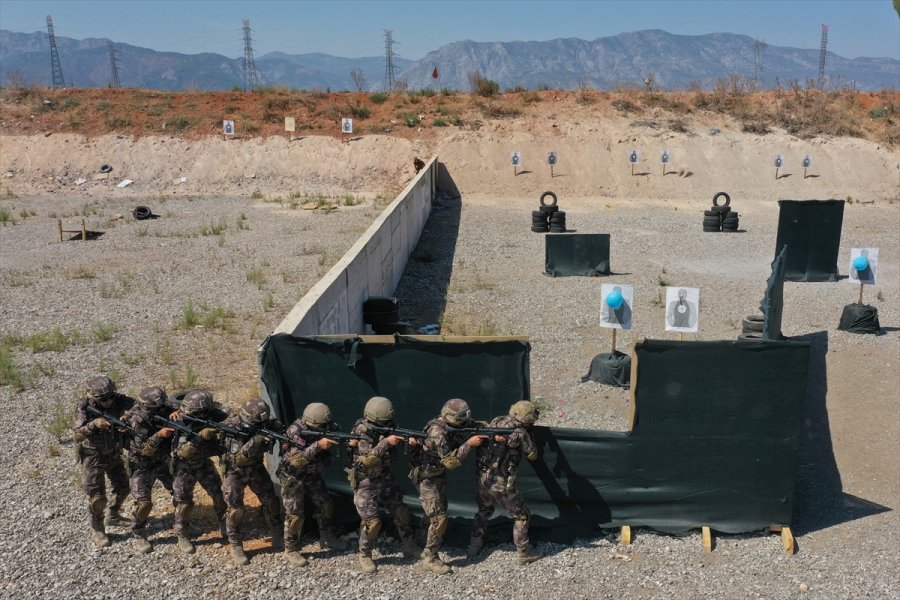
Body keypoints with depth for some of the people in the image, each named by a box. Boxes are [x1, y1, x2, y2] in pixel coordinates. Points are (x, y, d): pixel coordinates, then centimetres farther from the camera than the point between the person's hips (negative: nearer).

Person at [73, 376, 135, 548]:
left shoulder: (119, 400, -16)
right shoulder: (84, 407, -22)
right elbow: (78, 435, -26)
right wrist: (94, 424, -43)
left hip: (114, 454, 4)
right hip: (93, 458, -4)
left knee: (123, 487, 16)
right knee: (97, 497, -1)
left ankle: (113, 516, 41)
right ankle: (97, 530, 20)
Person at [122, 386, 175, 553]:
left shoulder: (164, 411, -14)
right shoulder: (136, 421, -26)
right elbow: (144, 450, -27)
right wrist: (159, 435, -41)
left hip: (163, 461, 5)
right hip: (142, 466, -5)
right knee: (144, 503, -10)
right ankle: (139, 537, 11)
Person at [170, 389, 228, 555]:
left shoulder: (210, 416, -19)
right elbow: (182, 452, -37)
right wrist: (201, 436, -47)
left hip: (204, 463, 4)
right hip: (184, 467, -4)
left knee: (220, 495, 6)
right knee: (184, 502, 2)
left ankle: (225, 527, 27)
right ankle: (183, 537, 21)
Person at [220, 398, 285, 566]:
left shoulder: (261, 424, -18)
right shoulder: (230, 428, -29)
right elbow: (238, 460, -31)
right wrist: (254, 442, -44)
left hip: (256, 468, 4)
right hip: (235, 472, -4)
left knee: (271, 502, 8)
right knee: (235, 510, -2)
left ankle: (278, 538, 27)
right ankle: (235, 547, 16)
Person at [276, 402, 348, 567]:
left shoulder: (320, 430, -12)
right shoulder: (295, 432, -30)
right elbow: (296, 461, -40)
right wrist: (317, 445, -48)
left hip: (312, 475, 6)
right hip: (293, 477, -6)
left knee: (326, 505, 12)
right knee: (295, 514, -3)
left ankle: (326, 539, 31)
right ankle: (291, 549, 16)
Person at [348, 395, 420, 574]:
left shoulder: (387, 426, -6)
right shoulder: (362, 431, -23)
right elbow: (367, 460, -31)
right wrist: (386, 442, -38)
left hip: (384, 476, 6)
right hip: (365, 481, -6)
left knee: (401, 511, 10)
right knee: (372, 521, -8)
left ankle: (409, 548, 27)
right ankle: (365, 556, 13)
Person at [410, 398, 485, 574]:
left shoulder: (450, 426, -9)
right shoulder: (437, 433, -33)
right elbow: (450, 461, -33)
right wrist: (469, 444, -34)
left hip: (439, 474, 9)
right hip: (426, 478, -9)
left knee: (439, 509, 25)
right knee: (439, 518, -10)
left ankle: (431, 537, 48)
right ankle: (430, 557, 1)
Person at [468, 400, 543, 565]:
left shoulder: (496, 422, 0)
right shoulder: (520, 434, -16)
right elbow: (533, 455, -2)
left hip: (481, 479, 6)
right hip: (501, 485, -6)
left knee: (484, 511, 30)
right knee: (522, 516, 13)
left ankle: (474, 547, 38)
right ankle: (523, 553, 20)